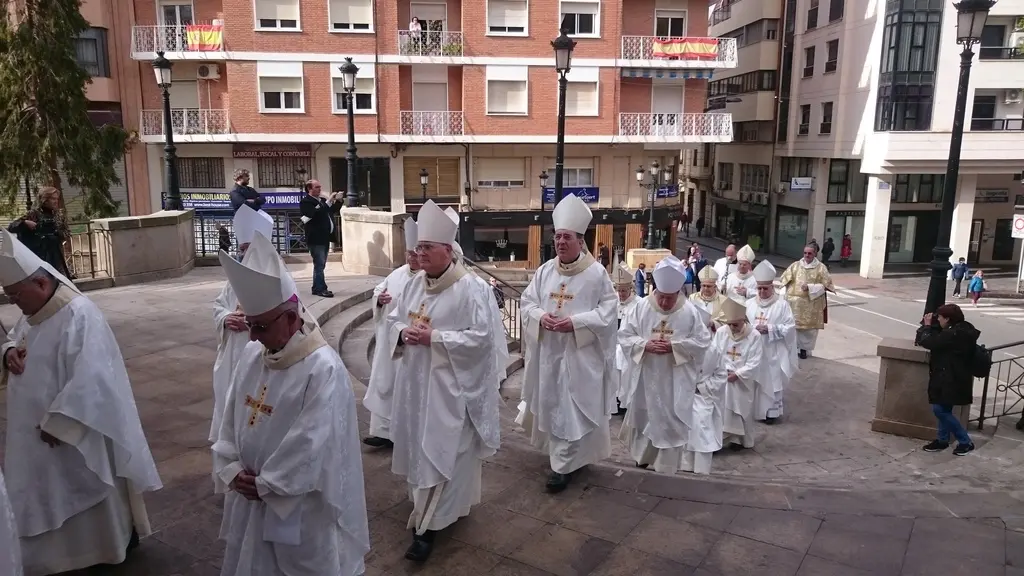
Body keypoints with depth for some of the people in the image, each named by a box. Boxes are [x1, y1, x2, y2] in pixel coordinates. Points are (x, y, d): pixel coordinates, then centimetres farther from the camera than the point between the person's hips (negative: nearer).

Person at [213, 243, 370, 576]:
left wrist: (266, 485, -15)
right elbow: (230, 419, 5)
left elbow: (310, 445, -23)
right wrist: (232, 470, -7)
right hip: (250, 495, 7)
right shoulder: (251, 357, -2)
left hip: (300, 503, -6)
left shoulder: (324, 370, -24)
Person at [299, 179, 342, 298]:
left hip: (324, 237, 9)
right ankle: (320, 289, -7)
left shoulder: (322, 200, 16)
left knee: (320, 264, 12)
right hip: (316, 238, -9)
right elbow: (316, 213, -24)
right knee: (319, 264, -10)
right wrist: (328, 201, -20)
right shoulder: (305, 201, -9)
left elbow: (333, 211, 26)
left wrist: (338, 200, 9)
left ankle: (317, 288, 18)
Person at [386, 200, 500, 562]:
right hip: (415, 379, 8)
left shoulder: (468, 288, -15)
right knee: (419, 445, 16)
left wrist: (433, 337, -23)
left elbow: (480, 337, -19)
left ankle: (427, 525, 6)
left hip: (448, 383, -8)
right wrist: (402, 332, -10)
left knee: (439, 449, -2)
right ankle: (450, 504, 36)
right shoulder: (414, 284, 6)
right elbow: (394, 319, 14)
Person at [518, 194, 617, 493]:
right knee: (551, 403, 15)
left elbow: (608, 310, -10)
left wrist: (575, 322, -21)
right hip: (548, 351, 5)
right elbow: (526, 302, 8)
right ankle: (565, 455, 35)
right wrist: (540, 316, -13)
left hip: (580, 353, -5)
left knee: (572, 407, -2)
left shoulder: (596, 273, -9)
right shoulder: (544, 271, 5)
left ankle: (564, 465, 7)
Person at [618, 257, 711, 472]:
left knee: (671, 422, 6)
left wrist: (674, 346, -18)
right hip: (646, 377, 2)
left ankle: (666, 467, 22)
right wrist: (645, 345, -21)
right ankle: (642, 459, 37)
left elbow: (702, 341, -6)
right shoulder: (642, 307, -6)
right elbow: (624, 335, -4)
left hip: (675, 380, -1)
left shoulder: (689, 312, -8)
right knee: (643, 417, 16)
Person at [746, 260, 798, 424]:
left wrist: (770, 329, -18)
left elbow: (790, 327, -8)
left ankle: (771, 411, 17)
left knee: (771, 382, 4)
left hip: (773, 352, -3)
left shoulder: (782, 304, -6)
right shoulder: (749, 303, 4)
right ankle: (753, 410, 21)